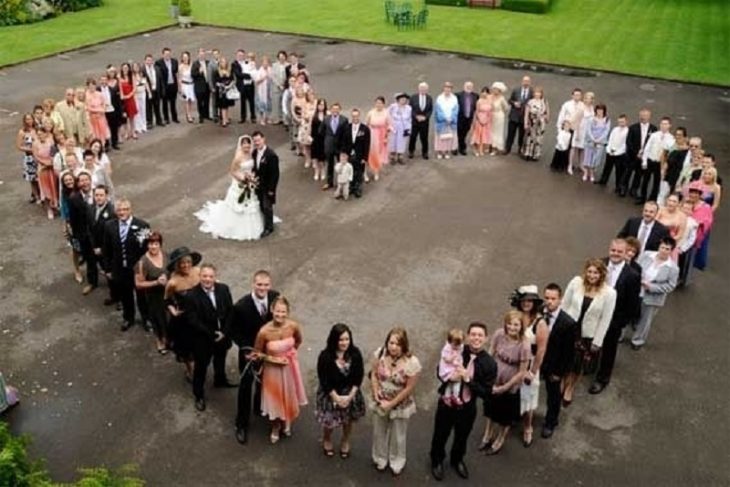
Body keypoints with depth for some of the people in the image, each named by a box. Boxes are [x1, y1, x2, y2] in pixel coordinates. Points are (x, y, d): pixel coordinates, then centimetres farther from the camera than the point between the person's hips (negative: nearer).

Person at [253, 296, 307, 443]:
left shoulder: (294, 326, -21)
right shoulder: (264, 331, -28)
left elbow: (298, 341, 3)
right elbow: (257, 353, -12)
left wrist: (290, 353, 1)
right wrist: (273, 359, -19)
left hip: (290, 367, 3)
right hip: (273, 369, -2)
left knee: (289, 397, 22)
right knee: (275, 398, 17)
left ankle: (286, 423, 52)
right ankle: (275, 427, 46)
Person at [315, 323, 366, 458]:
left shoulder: (355, 353, -17)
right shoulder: (325, 356, -25)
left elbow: (359, 376, -10)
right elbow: (324, 380, -17)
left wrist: (350, 396, -14)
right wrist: (337, 398, -16)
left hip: (350, 393, 3)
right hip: (330, 394, -2)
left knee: (348, 420, 20)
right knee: (329, 421, 8)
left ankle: (345, 441, 51)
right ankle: (326, 440, 43)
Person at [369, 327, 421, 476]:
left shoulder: (412, 362, -29)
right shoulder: (380, 354, -20)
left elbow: (409, 388, -20)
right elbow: (373, 374, -4)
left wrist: (391, 404, -16)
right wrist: (375, 392, -15)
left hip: (400, 405, -3)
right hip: (380, 402, 3)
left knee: (398, 436, 20)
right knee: (379, 432, 24)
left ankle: (397, 462, 47)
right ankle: (380, 458, 51)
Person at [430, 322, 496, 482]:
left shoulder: (490, 364, -18)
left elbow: (486, 393, -17)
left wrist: (468, 380, -28)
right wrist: (449, 376, -25)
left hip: (467, 408, 1)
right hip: (446, 403, 0)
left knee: (461, 438, 26)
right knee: (440, 436, 21)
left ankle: (457, 460, 56)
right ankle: (437, 461, 50)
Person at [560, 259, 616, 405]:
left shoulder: (609, 293, -19)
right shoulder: (576, 282, -15)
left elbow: (605, 319, -11)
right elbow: (564, 304, -4)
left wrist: (597, 341, -8)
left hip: (588, 335, 0)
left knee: (578, 366, 19)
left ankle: (569, 389, 45)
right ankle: (561, 385, 45)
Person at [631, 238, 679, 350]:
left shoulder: (673, 268, -17)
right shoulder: (646, 255, -10)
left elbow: (670, 286, -15)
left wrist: (652, 287, -24)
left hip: (652, 298, -2)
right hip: (636, 293, 2)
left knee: (645, 321, 16)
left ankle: (638, 341, 39)